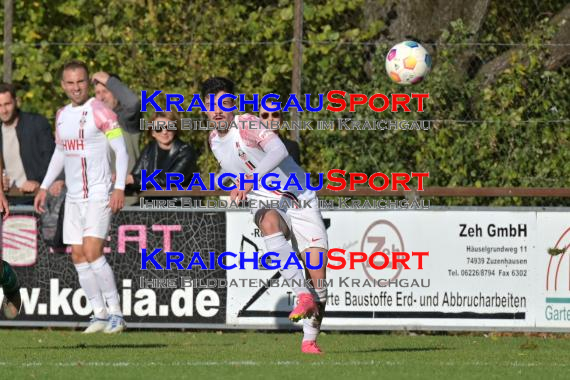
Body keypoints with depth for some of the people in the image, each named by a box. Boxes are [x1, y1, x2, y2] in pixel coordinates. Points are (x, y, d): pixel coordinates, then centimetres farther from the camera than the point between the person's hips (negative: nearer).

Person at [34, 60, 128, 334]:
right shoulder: (62, 115, 12)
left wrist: (120, 188, -18)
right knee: (78, 257, 3)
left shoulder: (100, 112, -8)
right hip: (73, 196, 7)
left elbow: (121, 150, -9)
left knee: (92, 252, -17)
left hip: (98, 195, -7)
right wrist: (44, 187, 21)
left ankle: (115, 313, -9)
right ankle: (99, 313, 9)